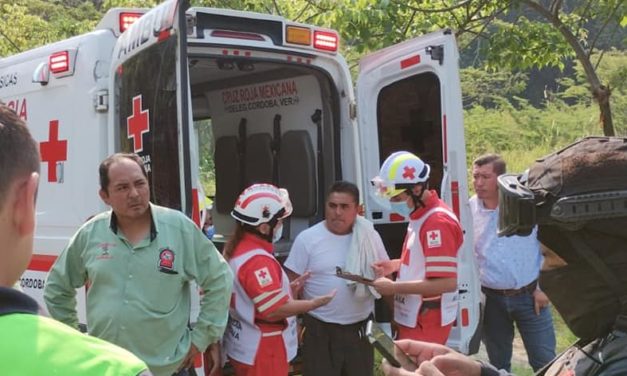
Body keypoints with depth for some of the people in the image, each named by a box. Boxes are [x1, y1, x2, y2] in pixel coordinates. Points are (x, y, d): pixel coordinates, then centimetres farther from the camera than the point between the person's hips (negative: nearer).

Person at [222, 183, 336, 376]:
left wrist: (289, 288, 6)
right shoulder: (258, 260, -26)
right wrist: (314, 302, -18)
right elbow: (274, 310, -27)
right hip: (261, 354, -10)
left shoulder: (236, 248, 5)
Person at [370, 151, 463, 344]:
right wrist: (397, 264, 7)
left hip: (427, 322, -10)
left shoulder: (438, 222, -22)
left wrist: (395, 287, -24)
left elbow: (447, 282, -27)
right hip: (413, 318, 10)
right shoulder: (420, 216, 10)